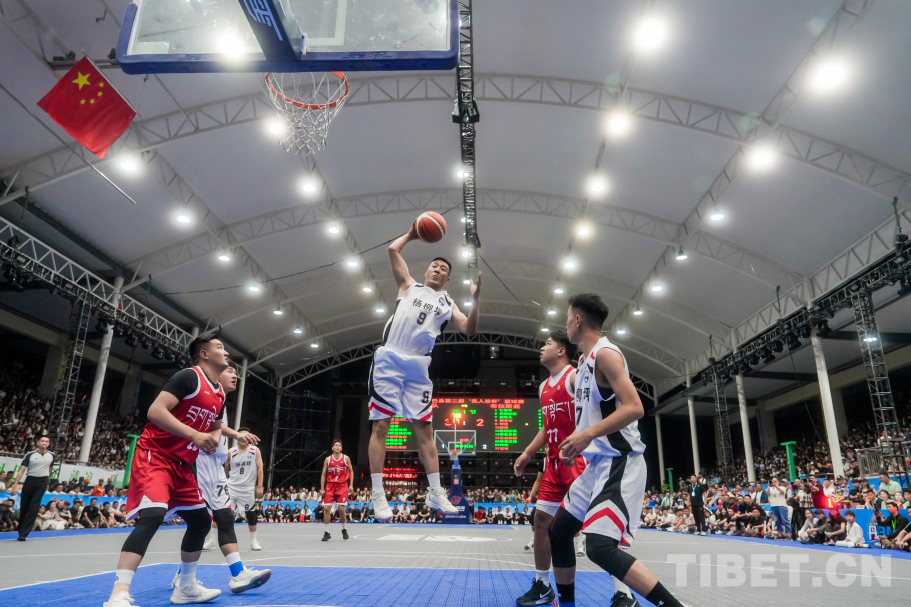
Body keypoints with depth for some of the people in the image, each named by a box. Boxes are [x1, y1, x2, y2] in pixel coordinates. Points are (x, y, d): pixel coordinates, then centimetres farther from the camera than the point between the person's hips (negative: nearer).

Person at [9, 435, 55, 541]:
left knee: (34, 507, -10)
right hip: (29, 481, 0)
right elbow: (21, 470, -7)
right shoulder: (30, 455, -4)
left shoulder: (52, 455, 2)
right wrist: (15, 485, -15)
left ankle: (23, 533, -9)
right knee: (24, 507, 7)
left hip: (42, 482, 0)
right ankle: (21, 529, 27)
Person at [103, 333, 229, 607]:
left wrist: (213, 439, 1)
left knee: (201, 521, 11)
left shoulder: (220, 394, 11)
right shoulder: (189, 376, -14)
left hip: (180, 464, 9)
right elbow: (155, 411, -23)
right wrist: (194, 435, -29)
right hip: (155, 455, -9)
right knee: (153, 515, -28)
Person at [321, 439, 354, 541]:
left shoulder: (346, 458, 2)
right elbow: (323, 474, 6)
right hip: (330, 485, 1)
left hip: (342, 486, -1)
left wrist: (351, 485, -1)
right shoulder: (328, 459, 3)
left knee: (341, 508, -5)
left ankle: (344, 530, 16)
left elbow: (351, 471, 8)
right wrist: (322, 488, 0)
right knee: (327, 508, -5)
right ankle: (326, 532, 5)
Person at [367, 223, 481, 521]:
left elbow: (469, 330, 4)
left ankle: (435, 493, 10)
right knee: (381, 425, -3)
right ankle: (378, 495, 2)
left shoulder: (447, 304, 17)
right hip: (389, 359, -2)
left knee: (425, 429, 4)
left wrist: (476, 300, -7)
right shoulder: (409, 285, 14)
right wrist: (412, 234, 21)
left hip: (418, 366, 2)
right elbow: (393, 250, 8)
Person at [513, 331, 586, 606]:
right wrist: (526, 454, 19)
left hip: (578, 459, -9)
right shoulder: (543, 387, 17)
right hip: (554, 462, 9)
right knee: (541, 520, 10)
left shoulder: (576, 377, -9)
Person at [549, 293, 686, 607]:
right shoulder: (586, 360, 16)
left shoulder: (605, 353, -13)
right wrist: (576, 443, 12)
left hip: (619, 463, -10)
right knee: (558, 531, 15)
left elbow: (634, 408, -23)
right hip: (598, 463, 10)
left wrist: (588, 435, -26)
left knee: (600, 547, -19)